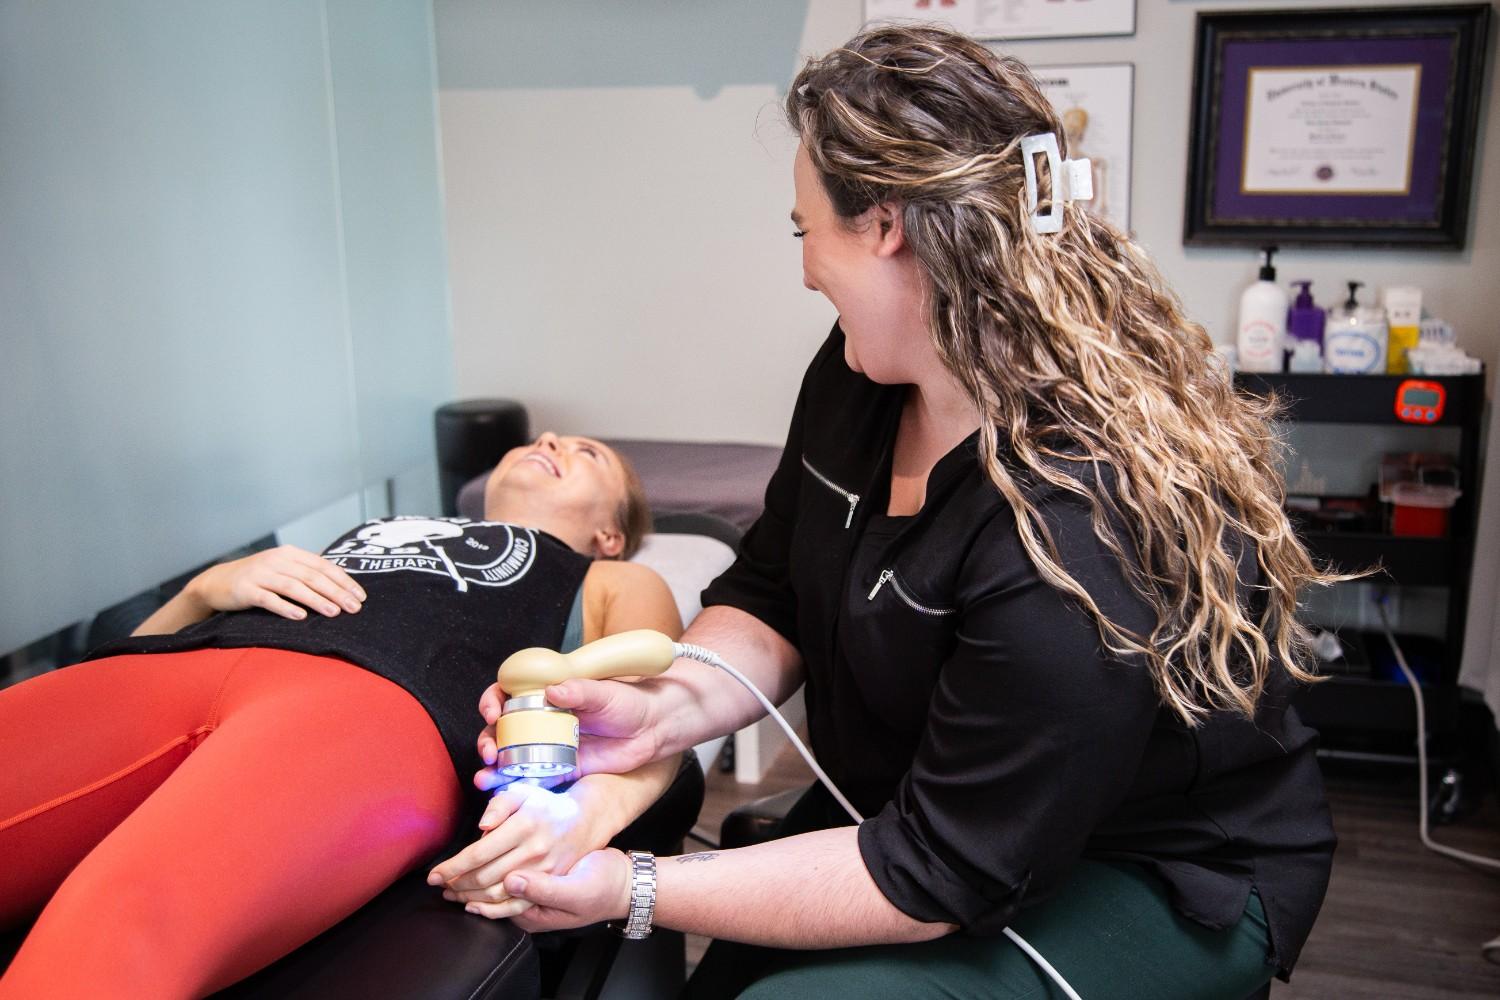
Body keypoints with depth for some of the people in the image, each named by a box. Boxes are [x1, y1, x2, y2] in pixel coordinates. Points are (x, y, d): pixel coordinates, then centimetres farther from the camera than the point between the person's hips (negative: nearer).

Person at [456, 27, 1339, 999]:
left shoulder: (1085, 533, -33)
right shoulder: (859, 374, -6)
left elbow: (937, 873, -27)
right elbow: (769, 600, 2)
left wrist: (636, 890, -22)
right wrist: (667, 705, -19)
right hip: (901, 799, 7)